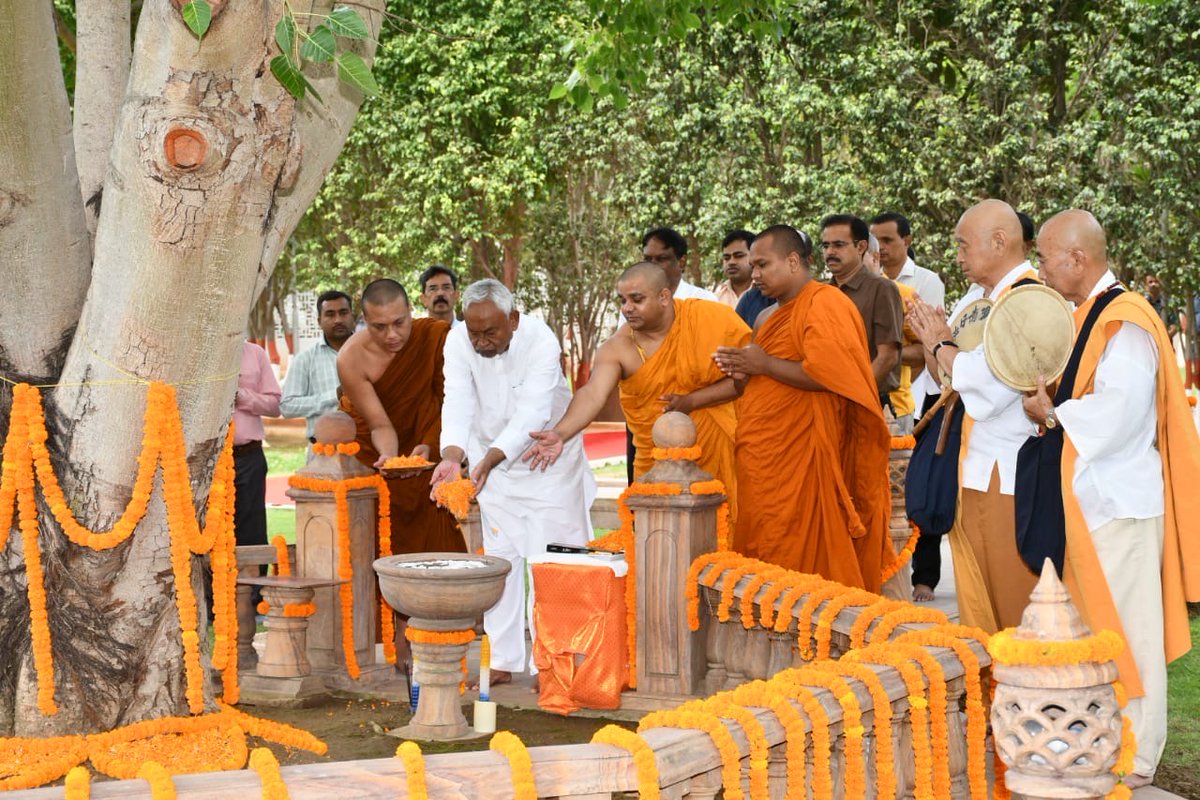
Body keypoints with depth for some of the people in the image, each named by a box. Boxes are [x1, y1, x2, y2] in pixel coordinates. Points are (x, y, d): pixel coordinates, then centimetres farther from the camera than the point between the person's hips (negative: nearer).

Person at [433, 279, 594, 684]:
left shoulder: (541, 341, -27)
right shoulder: (459, 341, -17)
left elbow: (532, 414, -35)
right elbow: (459, 404, -25)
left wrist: (488, 461, -48)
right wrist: (452, 457, -43)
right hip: (491, 459, 3)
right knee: (500, 557, 5)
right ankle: (503, 661, 11)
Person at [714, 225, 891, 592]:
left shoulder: (825, 304, -7)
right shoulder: (768, 317, 21)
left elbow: (827, 374, -20)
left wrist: (765, 365, -11)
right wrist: (743, 374, 7)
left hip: (801, 461, -9)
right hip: (763, 463, 9)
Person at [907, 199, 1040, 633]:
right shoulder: (976, 297, 11)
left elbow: (987, 383, -25)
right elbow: (941, 372, 17)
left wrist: (940, 343, -9)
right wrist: (932, 335, -3)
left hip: (1009, 476, -9)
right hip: (971, 467, 9)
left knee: (1013, 603, 1)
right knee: (975, 599, 15)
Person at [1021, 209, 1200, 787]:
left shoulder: (1125, 321, -17)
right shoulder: (1086, 316, 13)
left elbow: (1117, 411, -25)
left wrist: (1054, 417, -12)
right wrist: (1050, 408, 0)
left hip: (1119, 500, -9)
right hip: (1086, 496, 9)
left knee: (1125, 628, -2)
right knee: (1093, 625, 15)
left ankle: (1135, 756, 7)